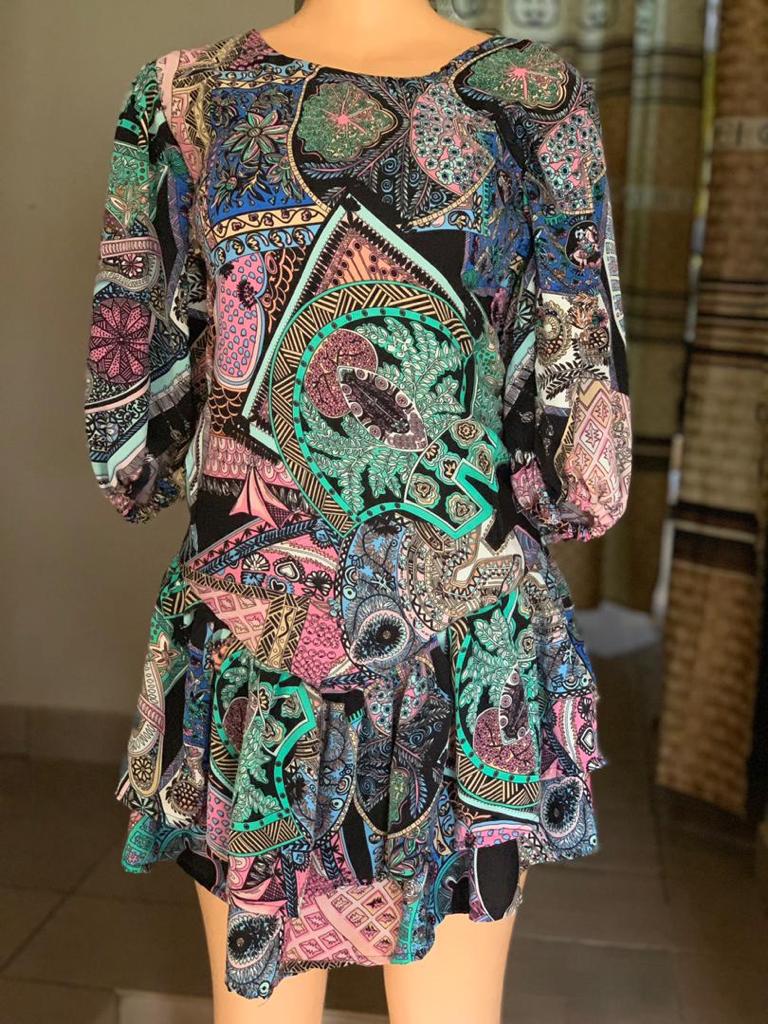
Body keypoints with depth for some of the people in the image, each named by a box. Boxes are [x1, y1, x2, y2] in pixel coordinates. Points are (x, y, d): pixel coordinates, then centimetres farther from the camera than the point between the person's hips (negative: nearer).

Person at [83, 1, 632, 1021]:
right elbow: (590, 479, -9)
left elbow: (126, 451, -2)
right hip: (472, 658, 0)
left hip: (247, 649, 1)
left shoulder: (181, 101, -6)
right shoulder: (541, 101, -8)